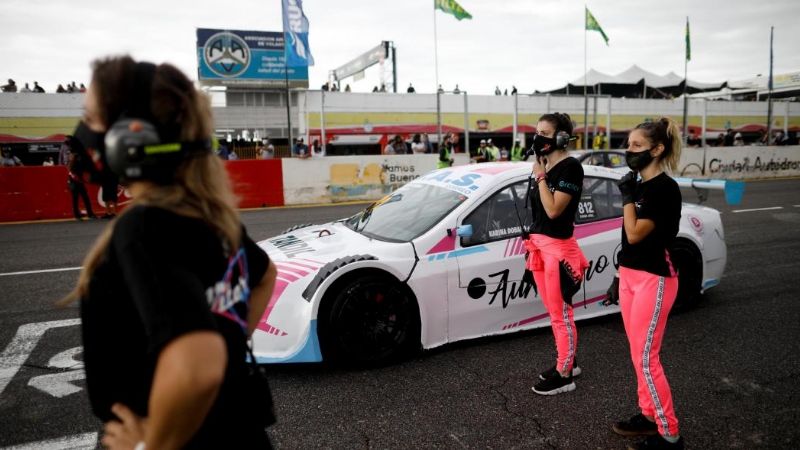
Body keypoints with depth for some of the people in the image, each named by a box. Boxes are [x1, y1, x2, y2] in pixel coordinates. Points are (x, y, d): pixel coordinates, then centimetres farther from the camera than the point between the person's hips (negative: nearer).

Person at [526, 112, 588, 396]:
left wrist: (540, 176, -16)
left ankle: (564, 376, 13)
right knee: (554, 314, 17)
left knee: (561, 316, 1)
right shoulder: (545, 166, 12)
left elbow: (553, 210, -21)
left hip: (558, 248, -9)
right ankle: (567, 362, 32)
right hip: (539, 245, 9)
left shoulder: (571, 167, -13)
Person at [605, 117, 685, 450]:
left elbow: (636, 234, -21)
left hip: (654, 280, -9)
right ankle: (648, 416, 28)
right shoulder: (639, 185, 11)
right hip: (631, 276, 9)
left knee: (646, 359, -4)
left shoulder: (665, 188, -15)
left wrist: (627, 196, -12)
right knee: (638, 355, 15)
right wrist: (620, 277, 18)